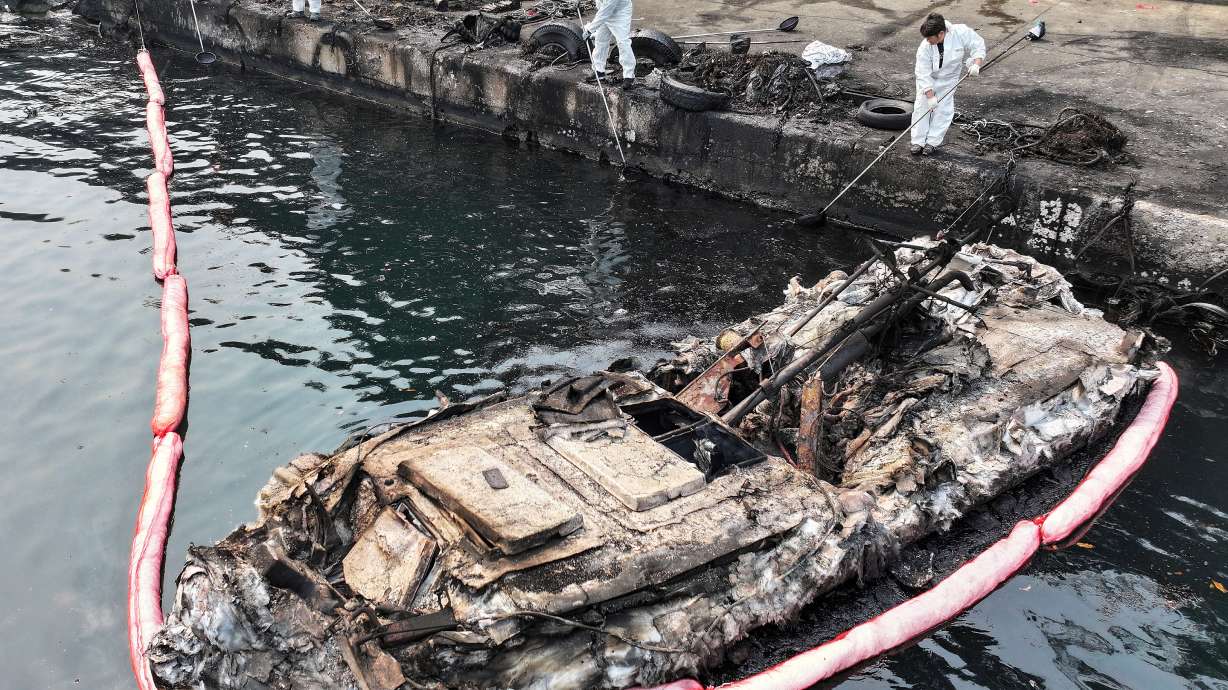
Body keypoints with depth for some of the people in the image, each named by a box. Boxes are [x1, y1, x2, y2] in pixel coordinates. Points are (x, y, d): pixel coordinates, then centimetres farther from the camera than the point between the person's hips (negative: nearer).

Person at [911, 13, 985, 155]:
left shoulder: (961, 33, -28)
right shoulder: (924, 48, -29)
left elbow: (978, 45, -14)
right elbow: (923, 74, -27)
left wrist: (976, 64, -29)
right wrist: (930, 96, -30)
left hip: (948, 79, 1)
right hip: (928, 79, 0)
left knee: (943, 109, -2)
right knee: (922, 106, -3)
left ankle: (932, 142, 7)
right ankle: (918, 141, 6)